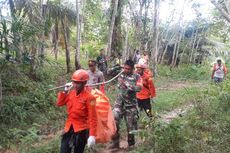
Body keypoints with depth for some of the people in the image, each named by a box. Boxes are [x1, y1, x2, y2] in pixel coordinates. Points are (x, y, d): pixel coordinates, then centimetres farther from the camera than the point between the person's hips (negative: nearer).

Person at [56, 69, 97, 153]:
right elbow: (59, 103, 14)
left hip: (81, 130, -6)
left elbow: (92, 118, -16)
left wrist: (92, 135, -21)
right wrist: (65, 91, 0)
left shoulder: (89, 97, -16)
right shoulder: (71, 93, 4)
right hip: (69, 128, 6)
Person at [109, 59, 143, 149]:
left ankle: (131, 144, 27)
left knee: (131, 125, 7)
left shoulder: (136, 77, -7)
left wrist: (127, 84, -29)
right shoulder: (121, 74, 2)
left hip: (131, 105, -2)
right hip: (119, 103, 2)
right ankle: (115, 142, 9)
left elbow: (139, 88, -20)